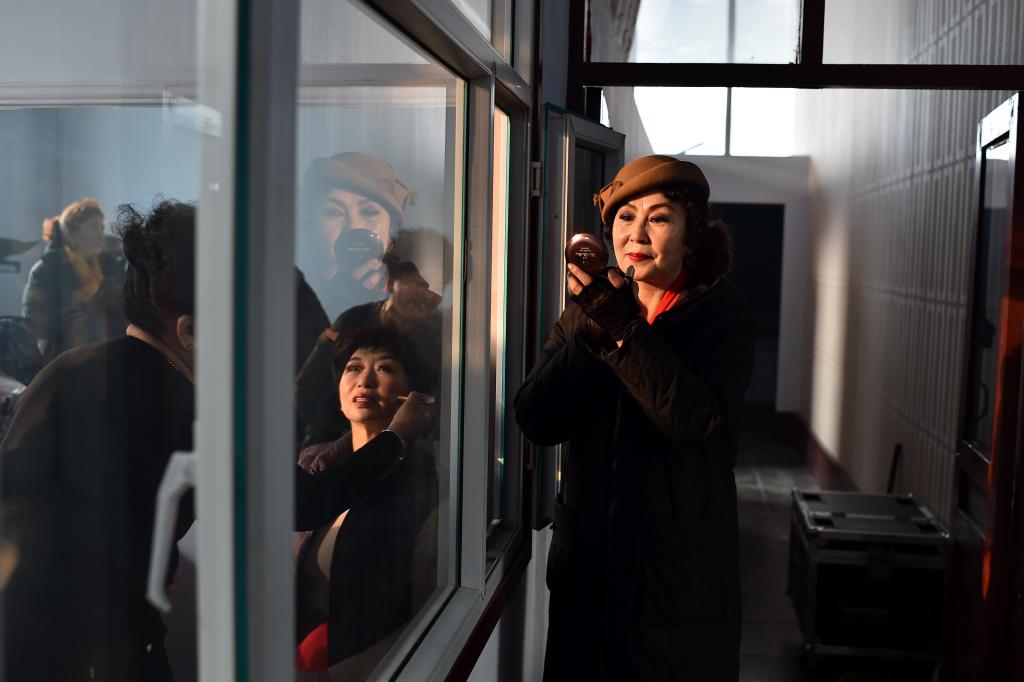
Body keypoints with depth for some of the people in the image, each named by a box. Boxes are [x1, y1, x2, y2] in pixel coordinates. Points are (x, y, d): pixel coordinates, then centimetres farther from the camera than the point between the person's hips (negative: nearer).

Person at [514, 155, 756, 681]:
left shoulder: (720, 313, -7)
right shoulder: (587, 310, 4)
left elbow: (695, 420, -24)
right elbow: (536, 422, -8)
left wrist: (625, 327, -28)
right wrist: (591, 330, -19)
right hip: (586, 558, 4)